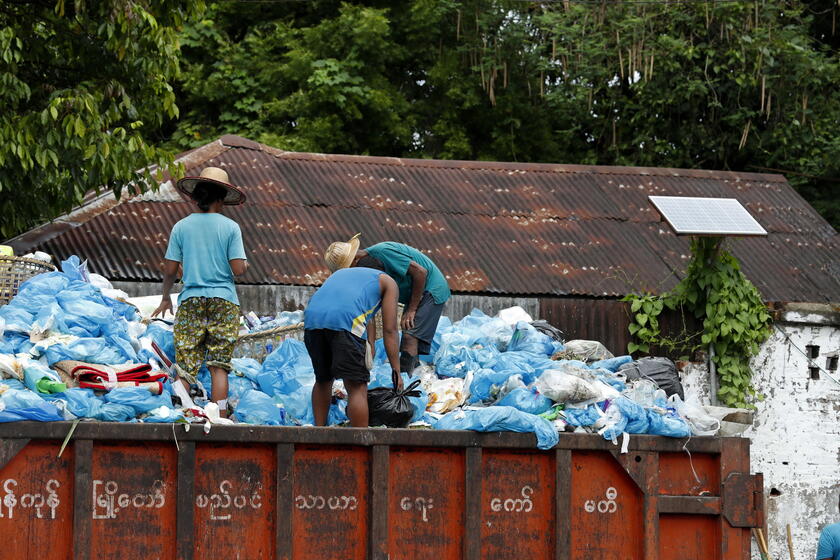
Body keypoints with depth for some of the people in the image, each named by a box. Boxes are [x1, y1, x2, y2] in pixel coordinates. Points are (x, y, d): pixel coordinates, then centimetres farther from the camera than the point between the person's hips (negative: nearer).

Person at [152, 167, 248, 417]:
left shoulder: (181, 227, 3)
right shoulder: (230, 227, -2)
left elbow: (170, 269, 3)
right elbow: (238, 269, -7)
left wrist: (165, 298, 19)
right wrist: (245, 264, 17)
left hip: (191, 302, 1)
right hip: (223, 302, -1)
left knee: (185, 367, 1)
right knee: (219, 367, 0)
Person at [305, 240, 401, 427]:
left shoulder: (340, 273, 41)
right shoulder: (387, 282, 27)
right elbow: (389, 331, 19)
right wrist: (396, 371, 21)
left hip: (312, 319, 5)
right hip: (345, 320, -5)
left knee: (323, 380, 24)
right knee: (357, 388, -4)